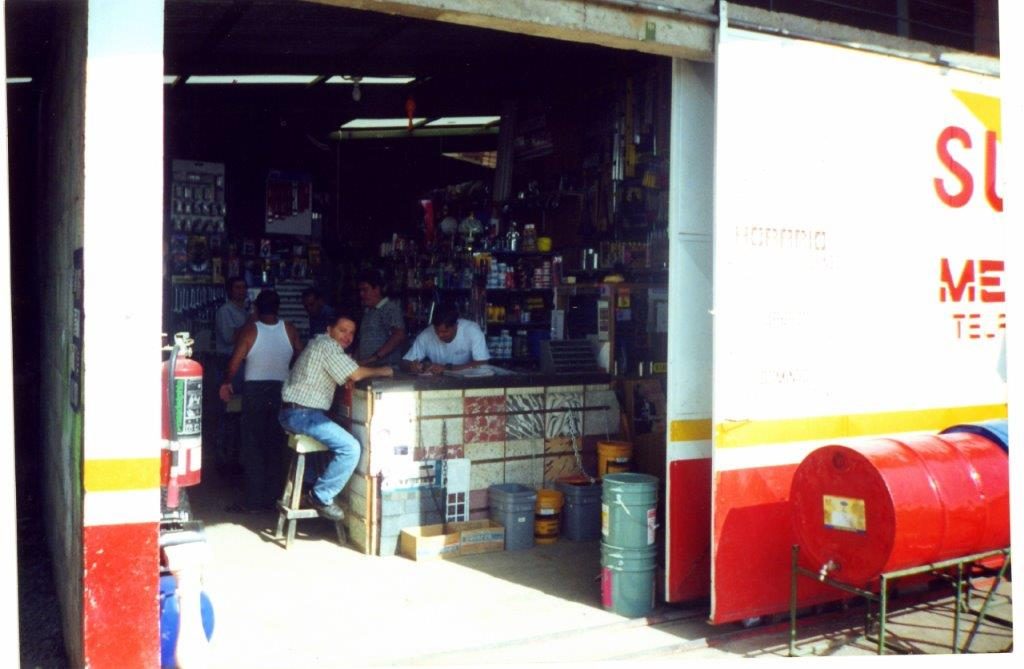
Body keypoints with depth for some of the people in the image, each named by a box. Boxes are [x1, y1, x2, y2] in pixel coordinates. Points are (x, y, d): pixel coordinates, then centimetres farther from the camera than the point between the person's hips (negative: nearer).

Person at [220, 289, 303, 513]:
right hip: (282, 391, 2)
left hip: (254, 390, -2)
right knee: (276, 447, 10)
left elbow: (235, 361, -7)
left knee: (253, 446, 4)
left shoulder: (249, 330, -6)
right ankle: (271, 498, 14)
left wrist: (227, 382, 9)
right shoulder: (290, 330, 1)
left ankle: (252, 501, 3)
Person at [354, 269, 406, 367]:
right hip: (366, 367, 6)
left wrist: (374, 358, -19)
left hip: (386, 367, -6)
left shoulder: (391, 308, -3)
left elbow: (399, 336, -16)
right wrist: (356, 359, 1)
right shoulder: (367, 311, 20)